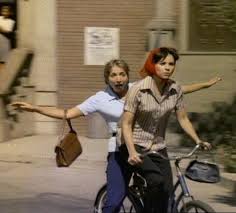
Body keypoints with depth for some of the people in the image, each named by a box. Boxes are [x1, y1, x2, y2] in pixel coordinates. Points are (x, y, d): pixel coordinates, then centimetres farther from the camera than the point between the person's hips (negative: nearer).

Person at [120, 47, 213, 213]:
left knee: (167, 189, -13)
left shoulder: (176, 90, -2)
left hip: (158, 147, 4)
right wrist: (132, 152, -25)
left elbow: (183, 119, 9)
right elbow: (126, 124, -14)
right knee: (156, 180, -29)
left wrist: (198, 140, -3)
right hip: (136, 145, -4)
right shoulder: (138, 89, -15)